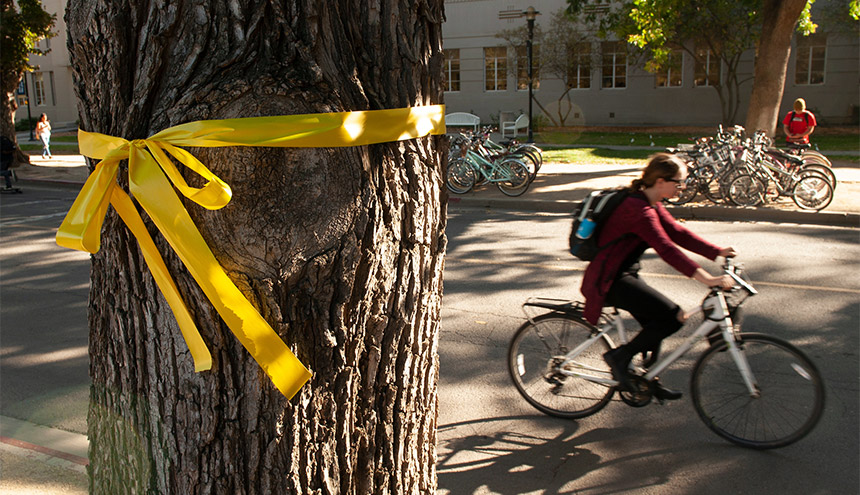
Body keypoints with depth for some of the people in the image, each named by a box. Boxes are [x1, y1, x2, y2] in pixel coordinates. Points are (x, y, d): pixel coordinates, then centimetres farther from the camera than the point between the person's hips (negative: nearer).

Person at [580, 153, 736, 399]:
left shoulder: (651, 205, 9)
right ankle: (620, 356, -3)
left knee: (656, 324, 17)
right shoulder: (638, 209, -24)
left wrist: (719, 252, -1)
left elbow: (678, 232, 8)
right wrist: (706, 278, -39)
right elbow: (666, 249, -33)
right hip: (609, 281, -11)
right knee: (673, 317, -17)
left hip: (624, 275, 11)